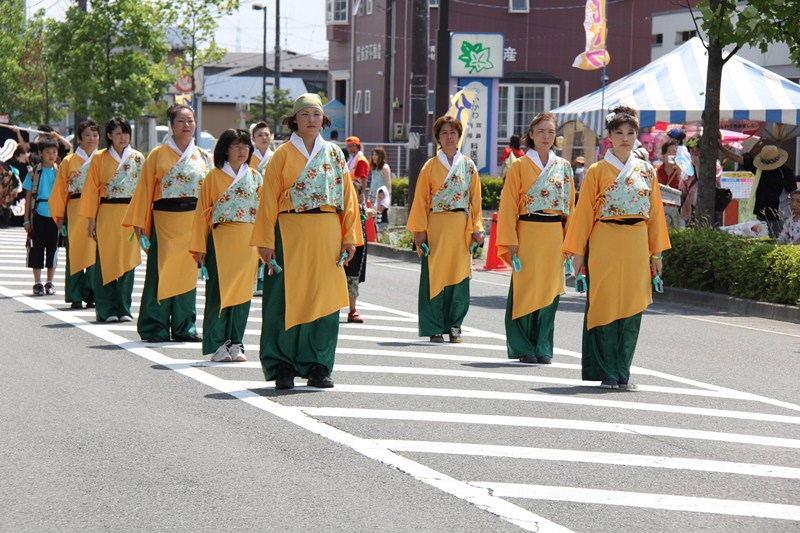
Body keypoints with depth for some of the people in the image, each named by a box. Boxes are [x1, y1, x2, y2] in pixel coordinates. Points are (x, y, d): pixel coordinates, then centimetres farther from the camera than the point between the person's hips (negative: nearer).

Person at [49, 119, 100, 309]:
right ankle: (76, 296, 1)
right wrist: (60, 215, 2)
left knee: (96, 251, -3)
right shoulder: (69, 161, 9)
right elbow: (60, 191, 8)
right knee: (76, 251, -3)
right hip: (76, 210, -1)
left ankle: (92, 294, 2)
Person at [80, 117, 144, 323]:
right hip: (107, 213, -2)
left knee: (127, 261, 2)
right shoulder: (100, 158, 4)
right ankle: (107, 310, 1)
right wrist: (91, 219, -3)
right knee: (107, 261, -3)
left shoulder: (138, 158, 9)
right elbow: (92, 189, 3)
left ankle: (123, 308, 9)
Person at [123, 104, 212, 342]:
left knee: (188, 273, 5)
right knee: (162, 272, -5)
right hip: (165, 220, -3)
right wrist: (140, 223, -5)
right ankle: (155, 328, 1)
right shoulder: (158, 155, 2)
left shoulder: (203, 157, 12)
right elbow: (145, 189, 0)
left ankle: (184, 327, 12)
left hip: (195, 221, 3)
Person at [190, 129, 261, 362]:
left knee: (242, 291, 3)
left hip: (249, 242, 3)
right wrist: (200, 248, -2)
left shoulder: (255, 178, 11)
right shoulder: (214, 177, 3)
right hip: (221, 240, -3)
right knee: (219, 292, -4)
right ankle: (218, 345, 1)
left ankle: (235, 343, 10)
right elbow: (203, 213, 3)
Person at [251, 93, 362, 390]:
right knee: (287, 299, -4)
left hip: (327, 235, 3)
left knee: (324, 297, 2)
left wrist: (350, 237, 1)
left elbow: (348, 197, 10)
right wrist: (266, 243, -7)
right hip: (291, 234, -3)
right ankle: (283, 368, 2)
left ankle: (318, 367, 8)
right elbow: (269, 201, 0)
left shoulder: (334, 154, 12)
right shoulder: (282, 155, 4)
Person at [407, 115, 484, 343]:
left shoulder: (469, 166, 9)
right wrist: (420, 230, -5)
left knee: (459, 275, 0)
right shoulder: (430, 167, 4)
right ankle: (435, 329, 3)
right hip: (436, 227, -2)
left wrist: (477, 228, 3)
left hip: (462, 228, 2)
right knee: (435, 275, -3)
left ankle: (454, 326, 10)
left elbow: (475, 199, 10)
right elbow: (421, 200, 3)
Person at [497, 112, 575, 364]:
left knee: (550, 290, 4)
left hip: (554, 237, 3)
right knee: (525, 289, -3)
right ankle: (523, 347, 5)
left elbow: (570, 205, 13)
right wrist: (511, 242, -9)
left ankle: (543, 347, 12)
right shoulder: (520, 166, 0)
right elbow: (509, 206, -2)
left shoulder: (564, 167, 11)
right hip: (528, 235, -3)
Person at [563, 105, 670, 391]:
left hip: (637, 247, 3)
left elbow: (654, 212, 12)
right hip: (605, 246, -3)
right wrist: (578, 252, -3)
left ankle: (622, 371, 9)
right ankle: (607, 372, 3)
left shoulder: (646, 171, 10)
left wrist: (656, 252, 9)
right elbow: (584, 213, 1)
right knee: (605, 306, -3)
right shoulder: (597, 171, 1)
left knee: (631, 309, 2)